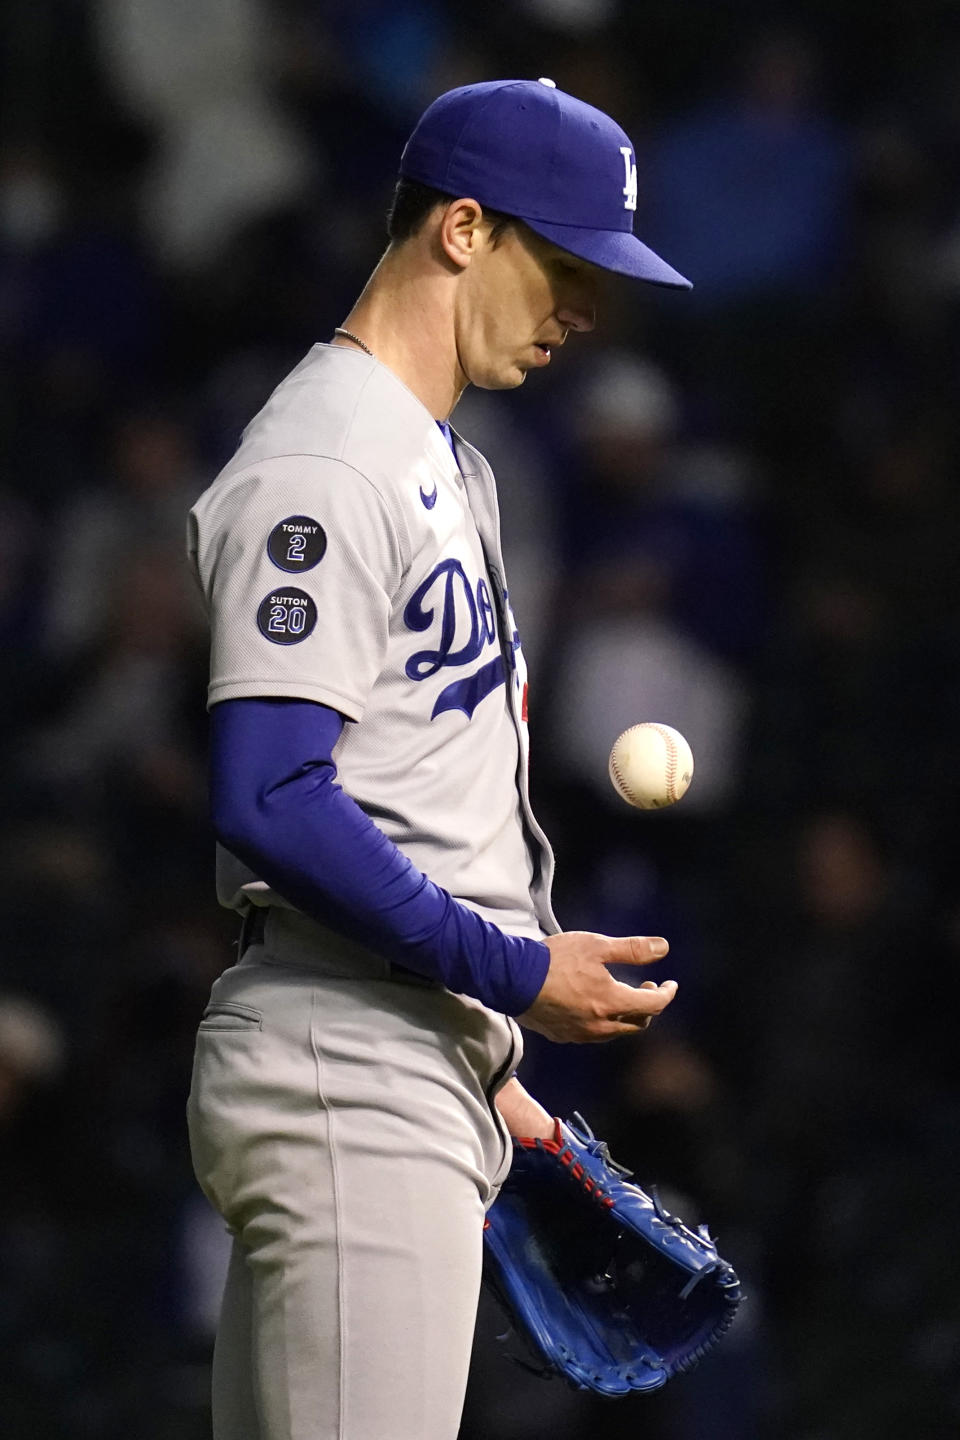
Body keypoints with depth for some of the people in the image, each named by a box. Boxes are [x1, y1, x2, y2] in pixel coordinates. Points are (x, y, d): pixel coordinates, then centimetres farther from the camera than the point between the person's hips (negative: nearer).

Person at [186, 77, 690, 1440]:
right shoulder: (320, 469, -12)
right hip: (346, 1092, -10)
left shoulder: (449, 463, 21)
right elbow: (269, 804, -21)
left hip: (424, 1074, 10)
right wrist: (517, 975, -17)